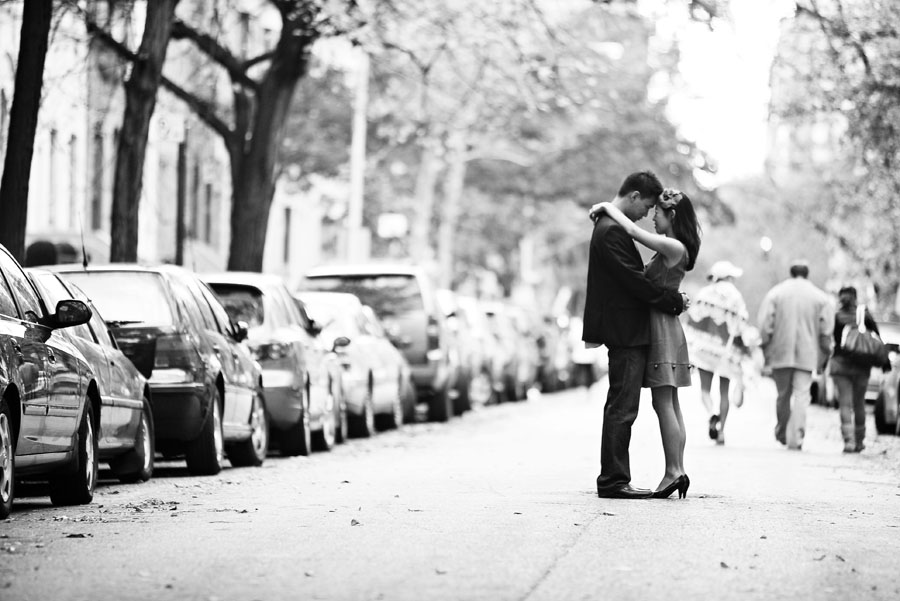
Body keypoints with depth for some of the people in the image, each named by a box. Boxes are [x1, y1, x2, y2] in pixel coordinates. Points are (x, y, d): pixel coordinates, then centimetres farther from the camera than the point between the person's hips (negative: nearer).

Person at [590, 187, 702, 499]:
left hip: (662, 328, -10)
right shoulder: (672, 248, 13)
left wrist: (607, 207, -5)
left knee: (664, 404, -9)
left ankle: (673, 472, -10)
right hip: (663, 326, 10)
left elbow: (632, 230, -17)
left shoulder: (673, 247, -15)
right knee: (670, 405, 8)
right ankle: (677, 471, 9)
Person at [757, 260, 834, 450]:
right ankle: (796, 438, -14)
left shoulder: (775, 293, 3)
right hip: (807, 355, -1)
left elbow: (765, 324, -2)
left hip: (780, 353, 1)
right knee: (801, 395, -4)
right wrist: (824, 355, 10)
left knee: (783, 394, 13)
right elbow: (827, 329, 3)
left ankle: (782, 433, 24)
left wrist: (765, 349, 5)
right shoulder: (820, 297, 5)